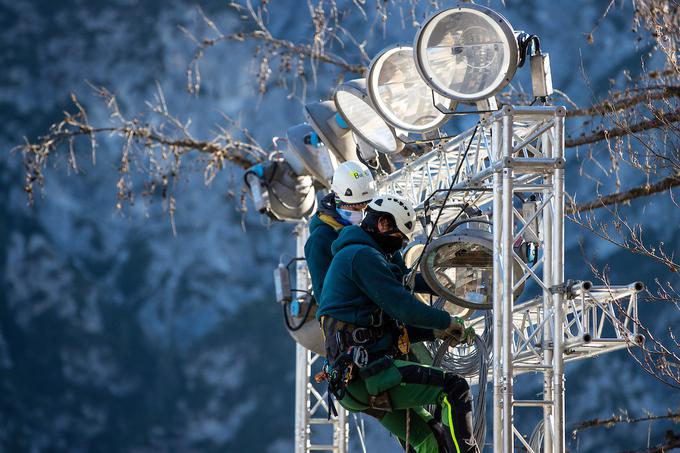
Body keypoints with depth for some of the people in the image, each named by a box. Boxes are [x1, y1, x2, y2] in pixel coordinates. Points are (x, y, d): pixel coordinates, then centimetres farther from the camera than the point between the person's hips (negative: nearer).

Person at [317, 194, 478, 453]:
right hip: (369, 372, -11)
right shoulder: (364, 256, -8)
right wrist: (448, 322, -1)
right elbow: (404, 308, -16)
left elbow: (391, 325, 27)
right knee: (455, 389, -16)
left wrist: (436, 332, 18)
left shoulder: (349, 256, 27)